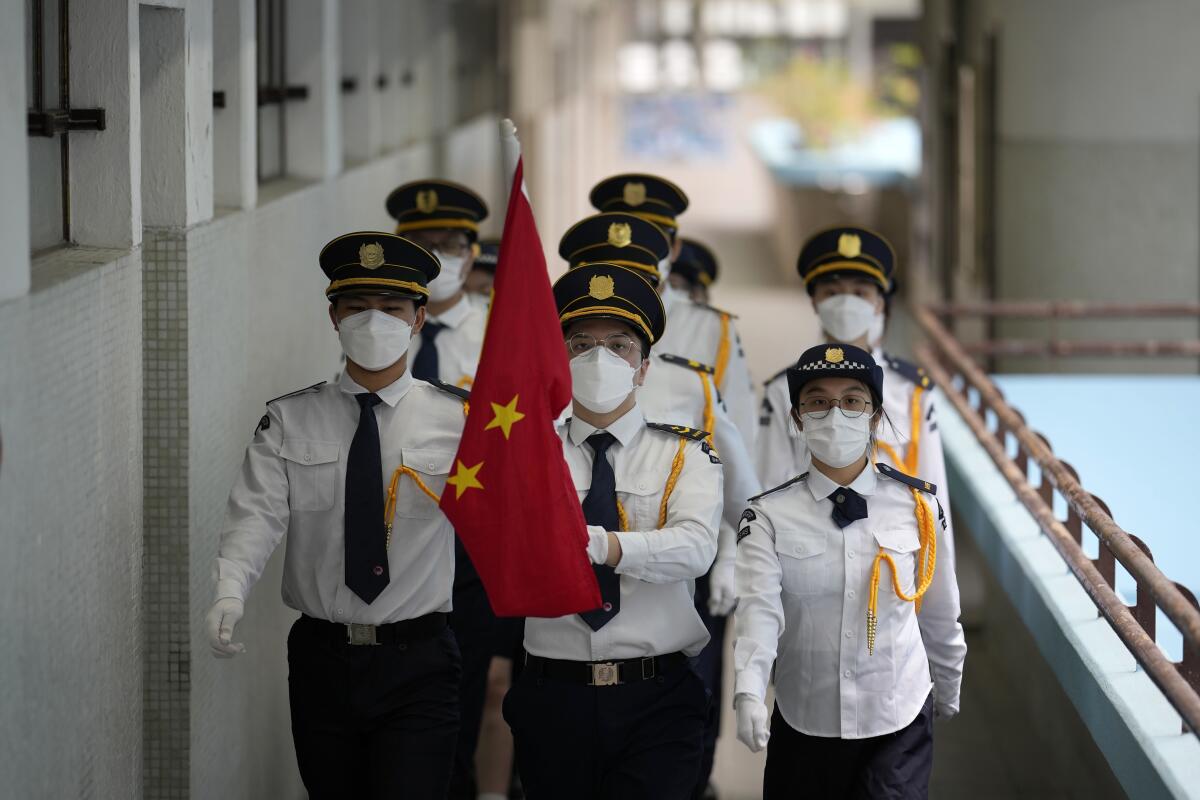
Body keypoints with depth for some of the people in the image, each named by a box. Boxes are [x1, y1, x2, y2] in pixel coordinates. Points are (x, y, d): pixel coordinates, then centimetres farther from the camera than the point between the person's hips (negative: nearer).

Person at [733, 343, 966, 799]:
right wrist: (748, 693, -34)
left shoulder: (918, 506, -2)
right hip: (804, 728, 1)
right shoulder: (770, 515, -4)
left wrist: (948, 689, 21)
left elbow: (940, 612, 10)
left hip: (900, 726, 0)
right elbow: (758, 607, -18)